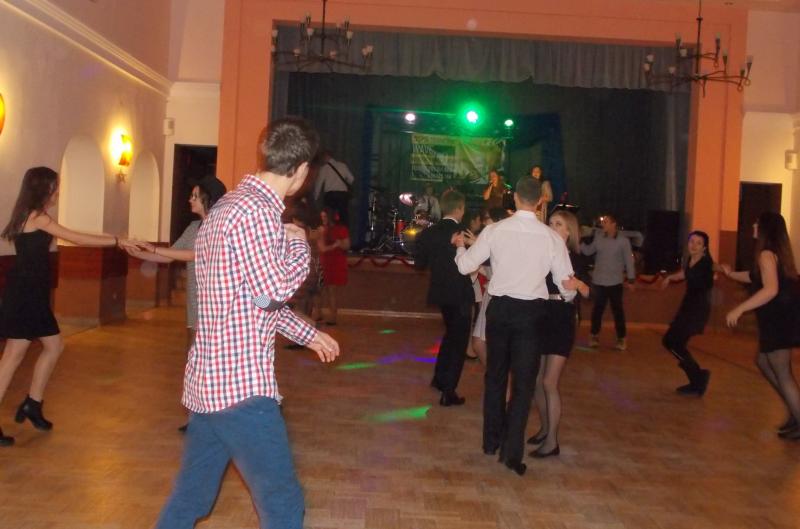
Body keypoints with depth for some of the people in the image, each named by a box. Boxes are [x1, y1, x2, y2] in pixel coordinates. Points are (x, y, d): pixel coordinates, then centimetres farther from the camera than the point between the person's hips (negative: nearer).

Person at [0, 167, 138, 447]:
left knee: (54, 345, 16)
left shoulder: (32, 217, 15)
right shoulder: (37, 217, -14)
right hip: (24, 294, -10)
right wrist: (117, 241, -9)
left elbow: (71, 237, 14)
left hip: (30, 293, 10)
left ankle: (32, 405, 25)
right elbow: (76, 239, -14)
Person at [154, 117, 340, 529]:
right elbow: (273, 292, -19)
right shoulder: (256, 210, -17)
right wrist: (297, 243, -2)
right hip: (241, 385, -10)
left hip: (209, 380, 10)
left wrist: (308, 334, 24)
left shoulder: (231, 204, 16)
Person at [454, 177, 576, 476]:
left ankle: (491, 441, 30)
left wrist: (460, 246, 21)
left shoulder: (495, 230, -5)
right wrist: (568, 295, 22)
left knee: (495, 376, 18)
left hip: (499, 308, 2)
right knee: (523, 382, 6)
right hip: (531, 312, -2)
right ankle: (512, 451, 4)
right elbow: (566, 284, -2)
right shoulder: (551, 238, -6)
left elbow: (465, 266, 0)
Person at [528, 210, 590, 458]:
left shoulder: (575, 259, -1)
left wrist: (578, 283, -23)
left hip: (562, 323, -4)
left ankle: (552, 441, 2)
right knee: (536, 381, 9)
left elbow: (587, 292, 0)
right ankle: (545, 429, 27)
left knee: (549, 383, -6)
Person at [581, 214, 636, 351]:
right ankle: (595, 335, 23)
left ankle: (621, 338, 16)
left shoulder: (623, 240, -8)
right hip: (598, 281, 3)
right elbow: (588, 251, 11)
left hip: (615, 282, -3)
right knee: (597, 309, 10)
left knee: (618, 310, 6)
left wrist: (631, 279, -7)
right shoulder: (598, 238, 1)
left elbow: (629, 260, -5)